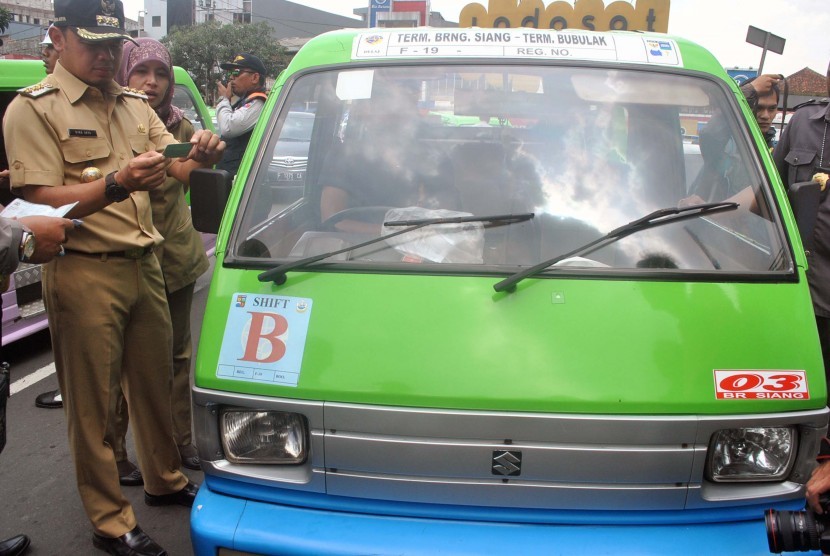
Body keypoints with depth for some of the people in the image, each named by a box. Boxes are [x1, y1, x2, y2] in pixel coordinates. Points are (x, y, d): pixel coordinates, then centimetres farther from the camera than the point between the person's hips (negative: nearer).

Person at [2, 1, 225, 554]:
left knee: (154, 383, 17)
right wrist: (117, 185, -29)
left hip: (145, 264, 7)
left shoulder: (136, 105, 15)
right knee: (93, 403, 3)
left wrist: (199, 156, -12)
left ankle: (166, 481, 36)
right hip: (84, 273, -6)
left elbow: (173, 167, 12)